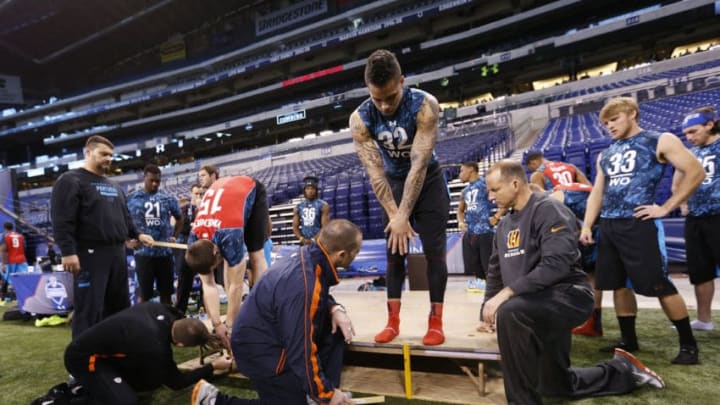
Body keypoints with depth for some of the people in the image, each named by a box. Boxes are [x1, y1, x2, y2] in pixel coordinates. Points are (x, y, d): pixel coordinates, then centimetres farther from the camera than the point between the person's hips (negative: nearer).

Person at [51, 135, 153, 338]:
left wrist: (137, 234, 17)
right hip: (90, 254, -8)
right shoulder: (71, 181, -5)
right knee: (90, 309, -5)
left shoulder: (114, 186, 20)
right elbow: (62, 220, -14)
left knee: (120, 305, 14)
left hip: (117, 253, 8)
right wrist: (68, 252, -20)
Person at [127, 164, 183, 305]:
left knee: (166, 292, 11)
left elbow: (179, 219, 16)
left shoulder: (168, 198, 2)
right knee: (144, 293, 5)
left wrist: (174, 236, 5)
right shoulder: (131, 199, -1)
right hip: (143, 253, -1)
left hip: (165, 252, 2)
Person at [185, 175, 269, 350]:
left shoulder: (230, 237, -40)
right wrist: (217, 324, -19)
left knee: (255, 254, -10)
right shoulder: (194, 242, -22)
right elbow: (208, 286, -16)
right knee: (232, 259, -3)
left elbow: (236, 285, -30)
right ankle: (236, 313, 3)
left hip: (252, 191, -4)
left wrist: (230, 325, -23)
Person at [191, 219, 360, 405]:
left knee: (336, 327, 2)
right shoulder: (302, 287, -36)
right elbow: (302, 352, -28)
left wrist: (335, 308, -9)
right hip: (260, 348, -8)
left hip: (266, 330, 8)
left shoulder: (308, 254, -10)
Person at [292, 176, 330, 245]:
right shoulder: (298, 207, 9)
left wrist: (314, 240, -17)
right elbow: (295, 227, 9)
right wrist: (302, 239, -9)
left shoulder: (323, 206, -3)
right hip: (304, 243, 4)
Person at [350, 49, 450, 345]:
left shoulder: (424, 106, -27)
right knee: (394, 250, 2)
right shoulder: (360, 119, -20)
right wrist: (393, 214, -25)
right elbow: (375, 172, -20)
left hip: (428, 181, -2)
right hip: (394, 183, 2)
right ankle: (393, 320, 10)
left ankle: (436, 322, 4)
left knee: (434, 251, -4)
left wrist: (403, 216, -30)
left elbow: (419, 164, -29)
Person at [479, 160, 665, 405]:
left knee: (509, 312, -38)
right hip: (535, 308, 9)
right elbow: (495, 272, 15)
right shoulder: (504, 224, 10)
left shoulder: (549, 210, -15)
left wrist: (507, 293, -32)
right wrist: (487, 310, 3)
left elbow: (555, 265, -27)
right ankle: (623, 370, 41)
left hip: (567, 296, -9)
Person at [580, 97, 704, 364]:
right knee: (618, 284, 10)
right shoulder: (605, 155, 18)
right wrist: (586, 226, 7)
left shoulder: (661, 142, 1)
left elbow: (695, 172, -5)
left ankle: (688, 344, 15)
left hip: (638, 224, -6)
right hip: (608, 226, 7)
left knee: (659, 285, -3)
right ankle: (629, 341, 23)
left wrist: (666, 208, -9)